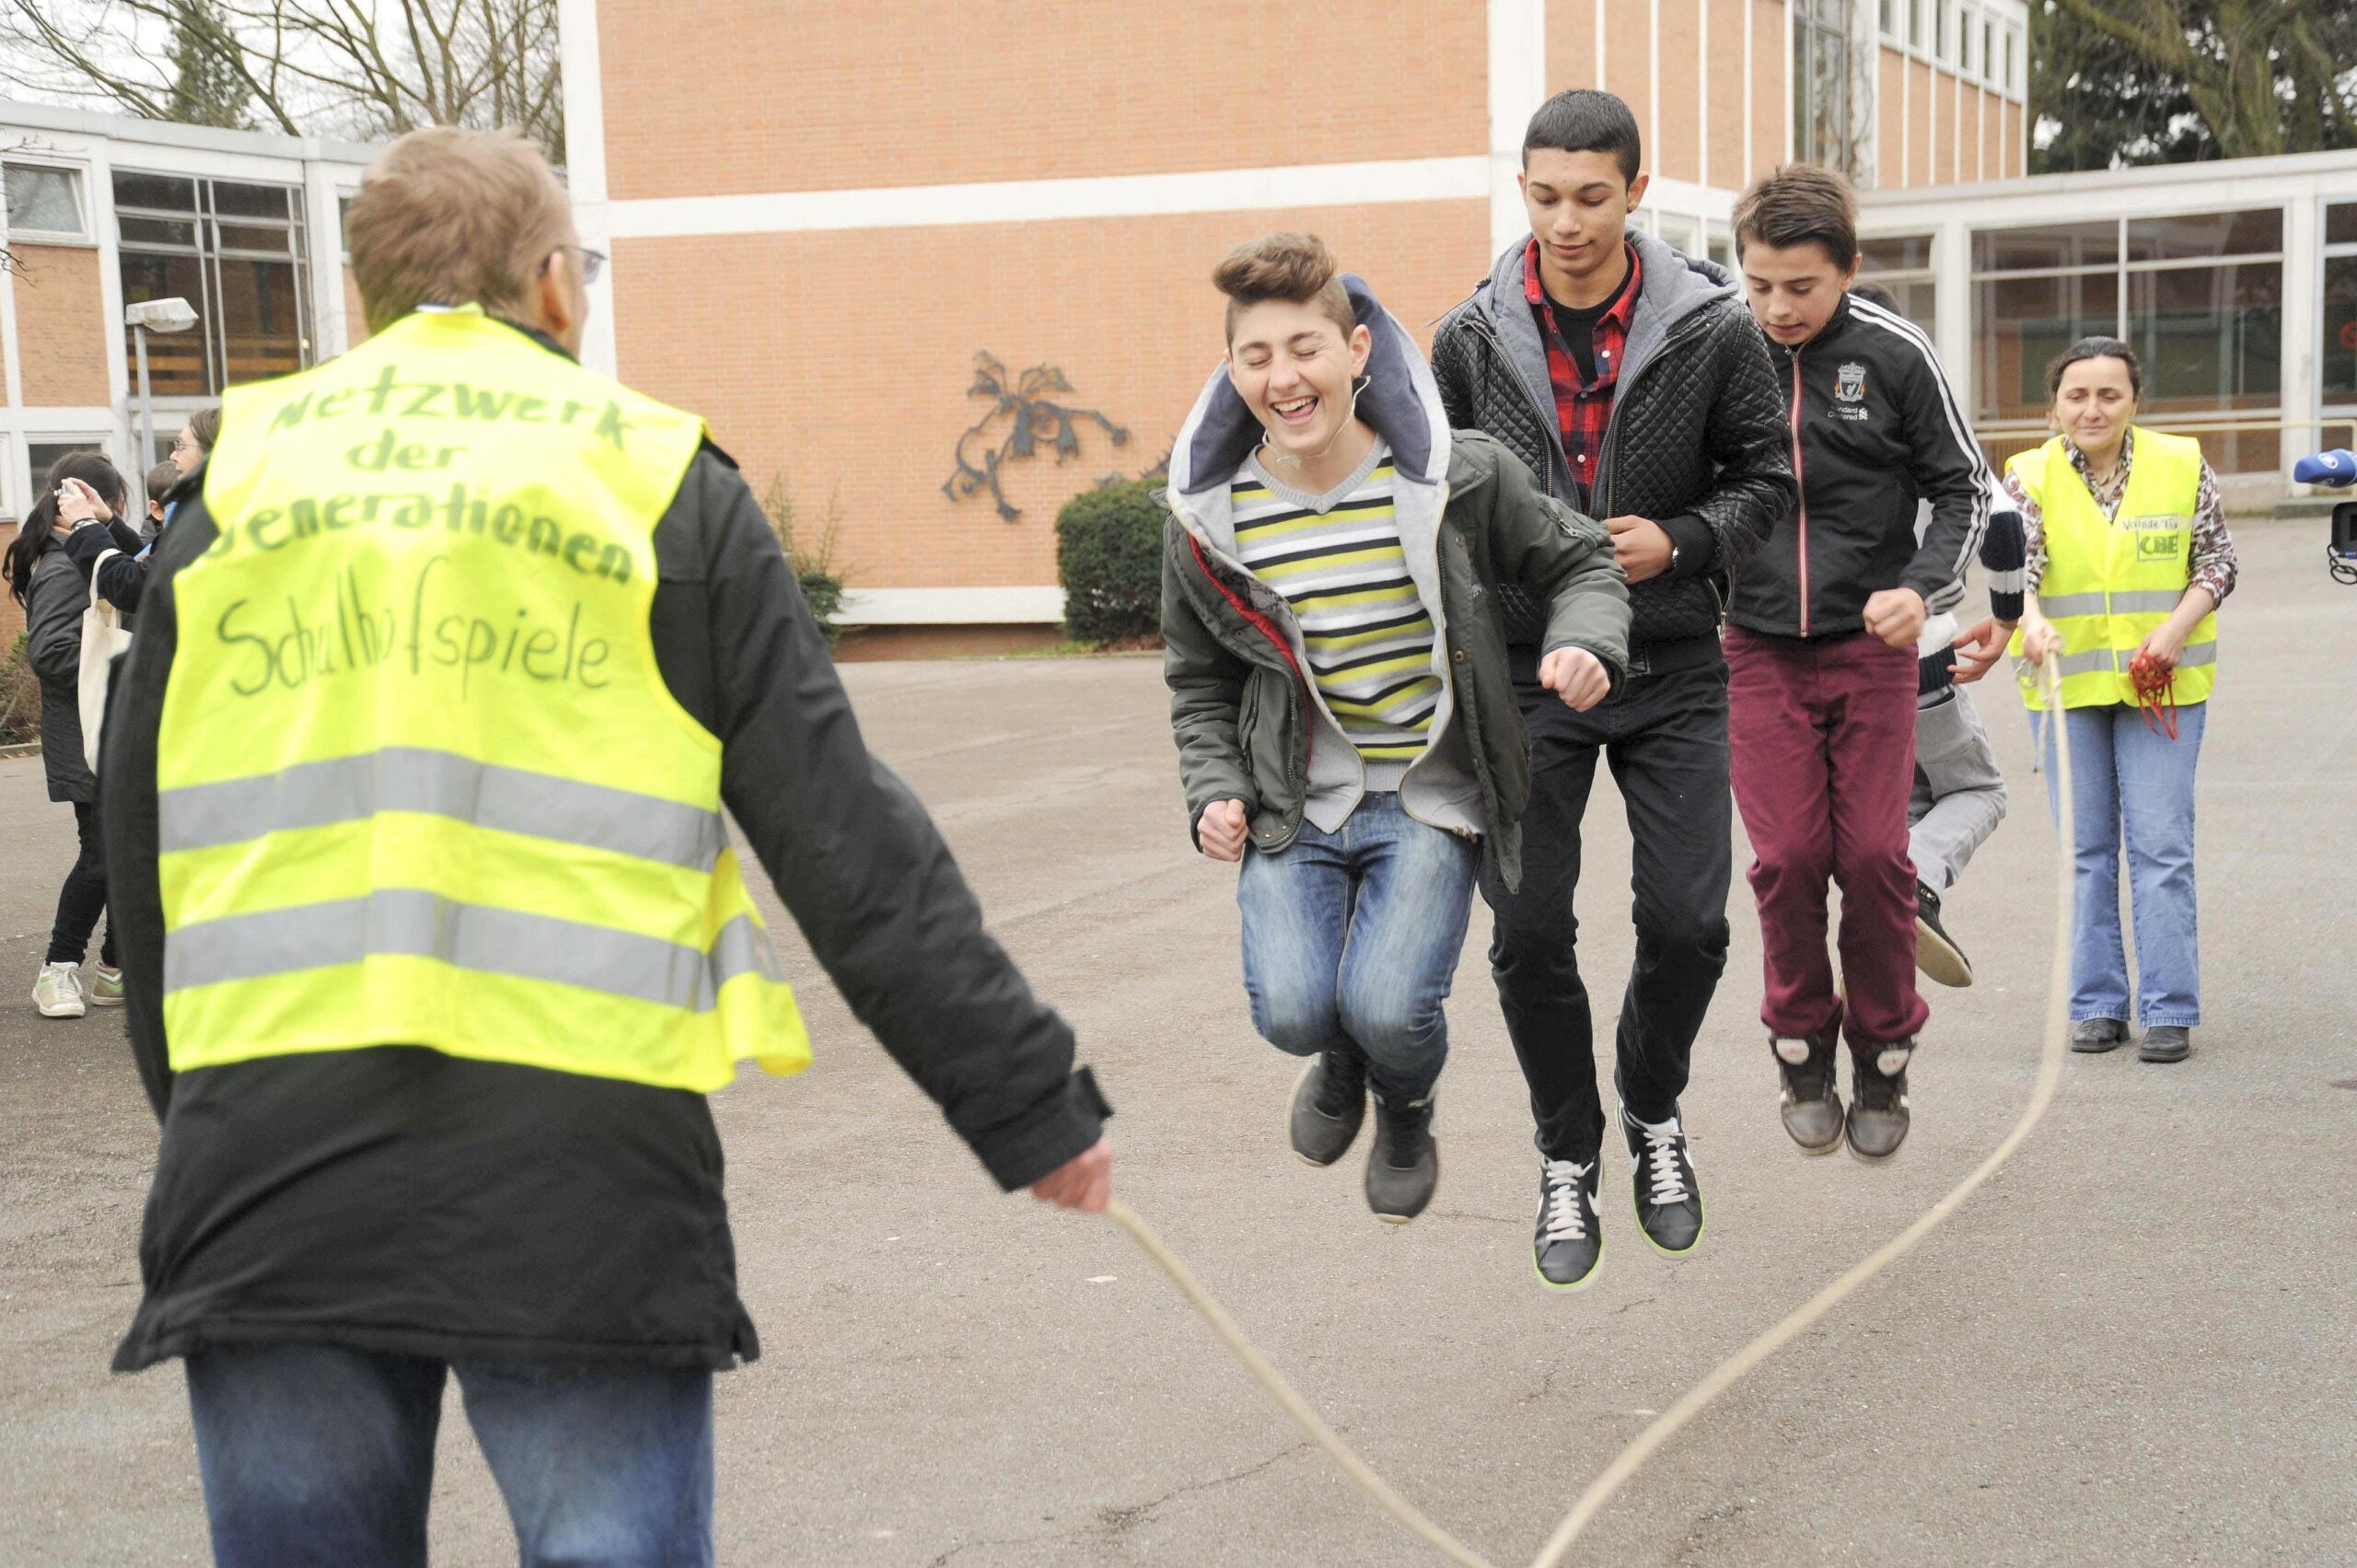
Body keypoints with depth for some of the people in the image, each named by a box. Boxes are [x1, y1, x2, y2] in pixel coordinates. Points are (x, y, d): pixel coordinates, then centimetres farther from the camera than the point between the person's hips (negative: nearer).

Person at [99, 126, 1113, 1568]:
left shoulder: (237, 483, 13)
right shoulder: (661, 482, 5)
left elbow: (141, 845, 17)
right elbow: (848, 844, 1)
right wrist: (1032, 1102, 5)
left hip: (262, 1177, 3)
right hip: (580, 1176, -2)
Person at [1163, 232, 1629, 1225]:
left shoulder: (1459, 479, -9)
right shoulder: (1208, 519, -3)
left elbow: (1578, 562, 6)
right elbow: (1199, 682, 12)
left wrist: (1586, 645, -15)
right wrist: (1215, 791, -3)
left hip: (1429, 800, -2)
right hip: (1295, 806, 2)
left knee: (1387, 1007, -20)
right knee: (1293, 1011, -17)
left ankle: (1407, 1110, 21)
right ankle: (1341, 1061, 25)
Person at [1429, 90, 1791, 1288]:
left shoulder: (1712, 331, -6)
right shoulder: (1472, 338, -2)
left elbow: (1766, 476, 2)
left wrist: (1681, 540, -15)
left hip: (1671, 670, 0)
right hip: (1523, 672, 1)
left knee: (1687, 921, -2)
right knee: (1529, 931, 0)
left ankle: (1652, 1114, 28)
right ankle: (1569, 1165, 20)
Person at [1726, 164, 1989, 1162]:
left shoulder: (1893, 353, -5)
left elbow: (1963, 488, 3)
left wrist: (1922, 588, -13)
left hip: (1871, 645, -1)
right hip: (1758, 648, 1)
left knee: (1874, 855, -2)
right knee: (1787, 857, -5)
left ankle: (1884, 1052, 18)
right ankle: (1802, 1045, 17)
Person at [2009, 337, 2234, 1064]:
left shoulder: (2182, 465, 1)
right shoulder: (2030, 477, 0)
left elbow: (2217, 562, 4)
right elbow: (2014, 560, -14)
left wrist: (2172, 632, -12)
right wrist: (2031, 619, -35)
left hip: (2164, 688, -1)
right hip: (2066, 687, 1)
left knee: (2161, 847, -3)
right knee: (2085, 850, 6)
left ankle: (2170, 1011, 3)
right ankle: (2096, 1005, 14)